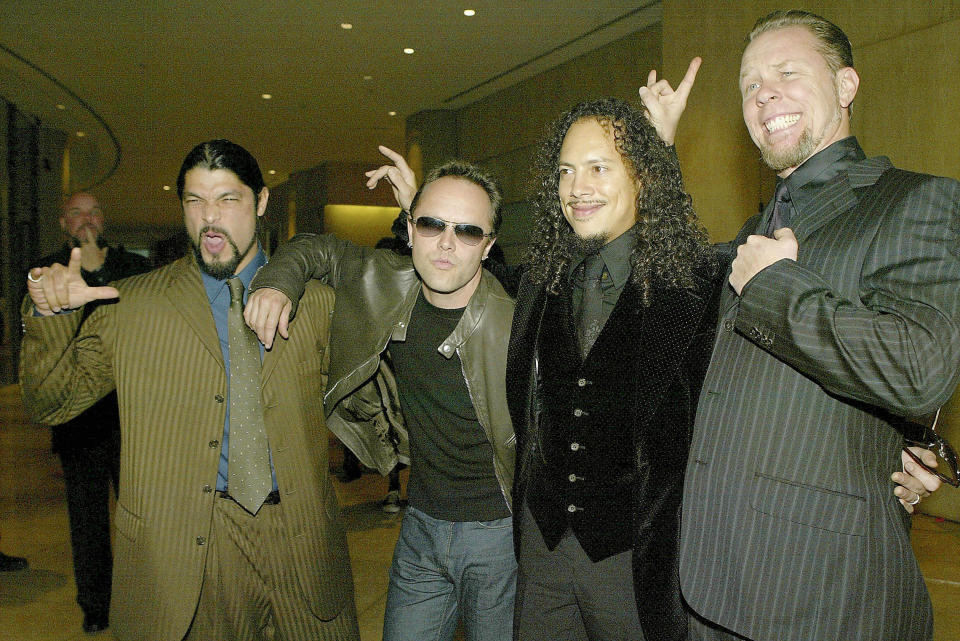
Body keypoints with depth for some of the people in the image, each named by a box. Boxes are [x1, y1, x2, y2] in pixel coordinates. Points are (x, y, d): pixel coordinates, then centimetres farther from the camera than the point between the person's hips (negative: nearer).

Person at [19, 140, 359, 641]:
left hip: (297, 543, 1)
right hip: (175, 551, -1)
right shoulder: (129, 305, 3)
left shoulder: (315, 300, 4)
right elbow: (51, 404, 4)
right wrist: (50, 314, -9)